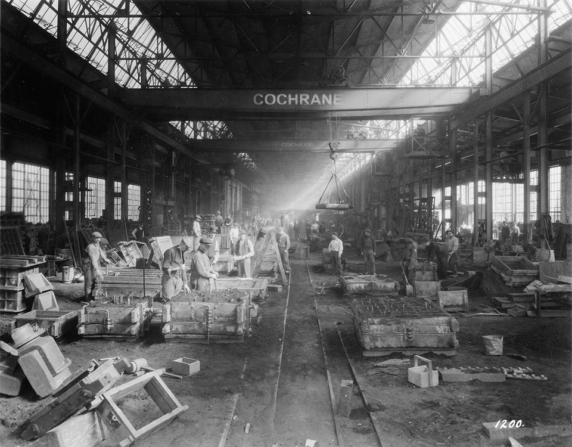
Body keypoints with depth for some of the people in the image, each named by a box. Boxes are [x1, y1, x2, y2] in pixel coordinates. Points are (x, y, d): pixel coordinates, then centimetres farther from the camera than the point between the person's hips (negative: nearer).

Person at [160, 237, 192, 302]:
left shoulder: (182, 253, 13)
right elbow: (164, 267, -11)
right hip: (169, 279, -7)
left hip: (179, 280, 7)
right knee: (168, 300, -8)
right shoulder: (171, 251, -10)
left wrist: (185, 283, 13)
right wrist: (177, 268, -20)